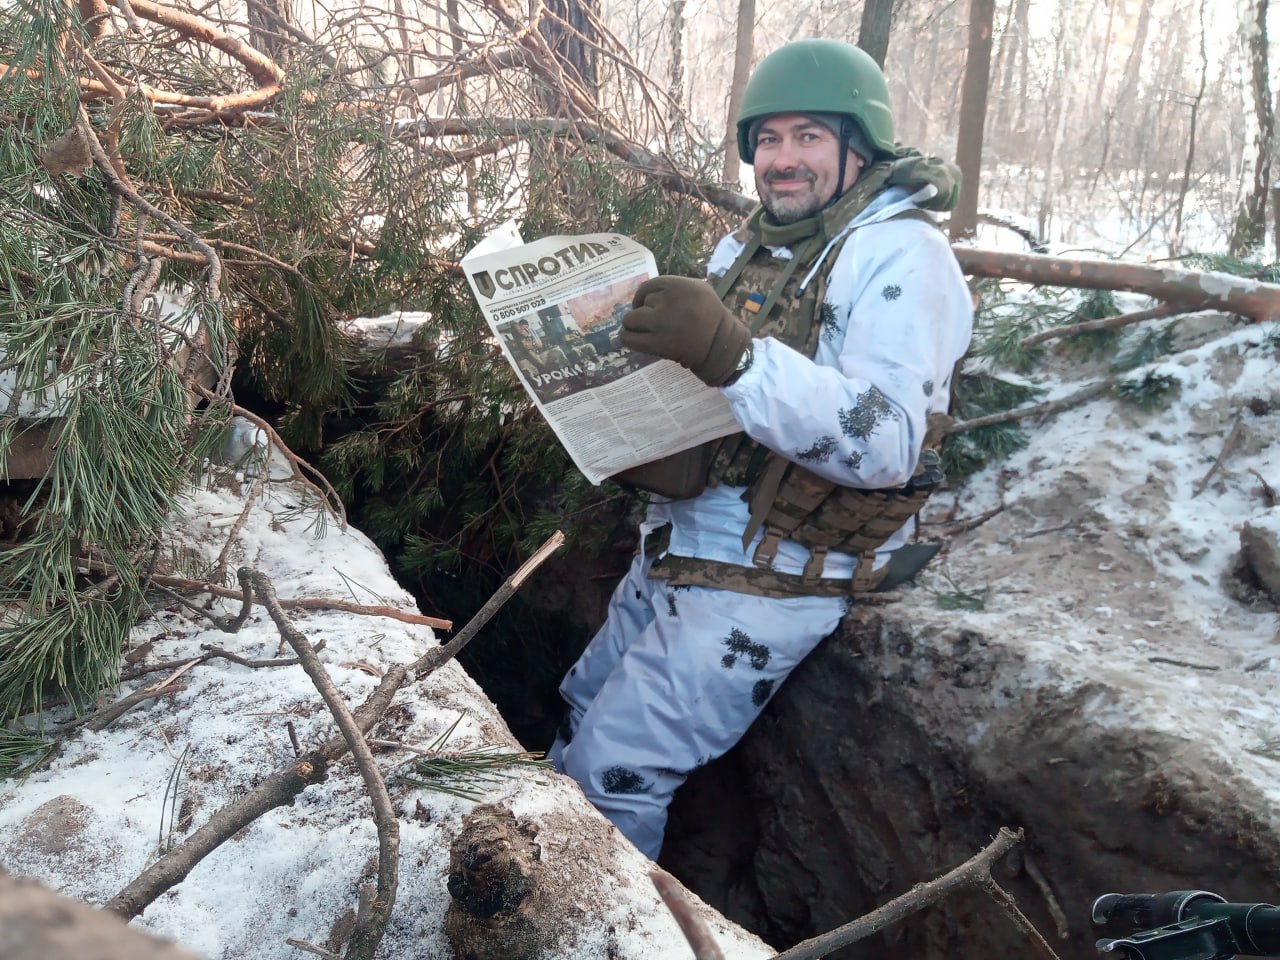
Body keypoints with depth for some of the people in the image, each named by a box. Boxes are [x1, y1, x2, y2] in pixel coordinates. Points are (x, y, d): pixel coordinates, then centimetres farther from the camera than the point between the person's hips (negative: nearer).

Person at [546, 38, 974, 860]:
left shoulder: (901, 255, -15)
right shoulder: (751, 244, 9)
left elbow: (887, 443, -29)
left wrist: (730, 353, -40)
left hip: (769, 577, -8)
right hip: (680, 544, 9)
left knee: (614, 768, -6)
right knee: (584, 714, 20)